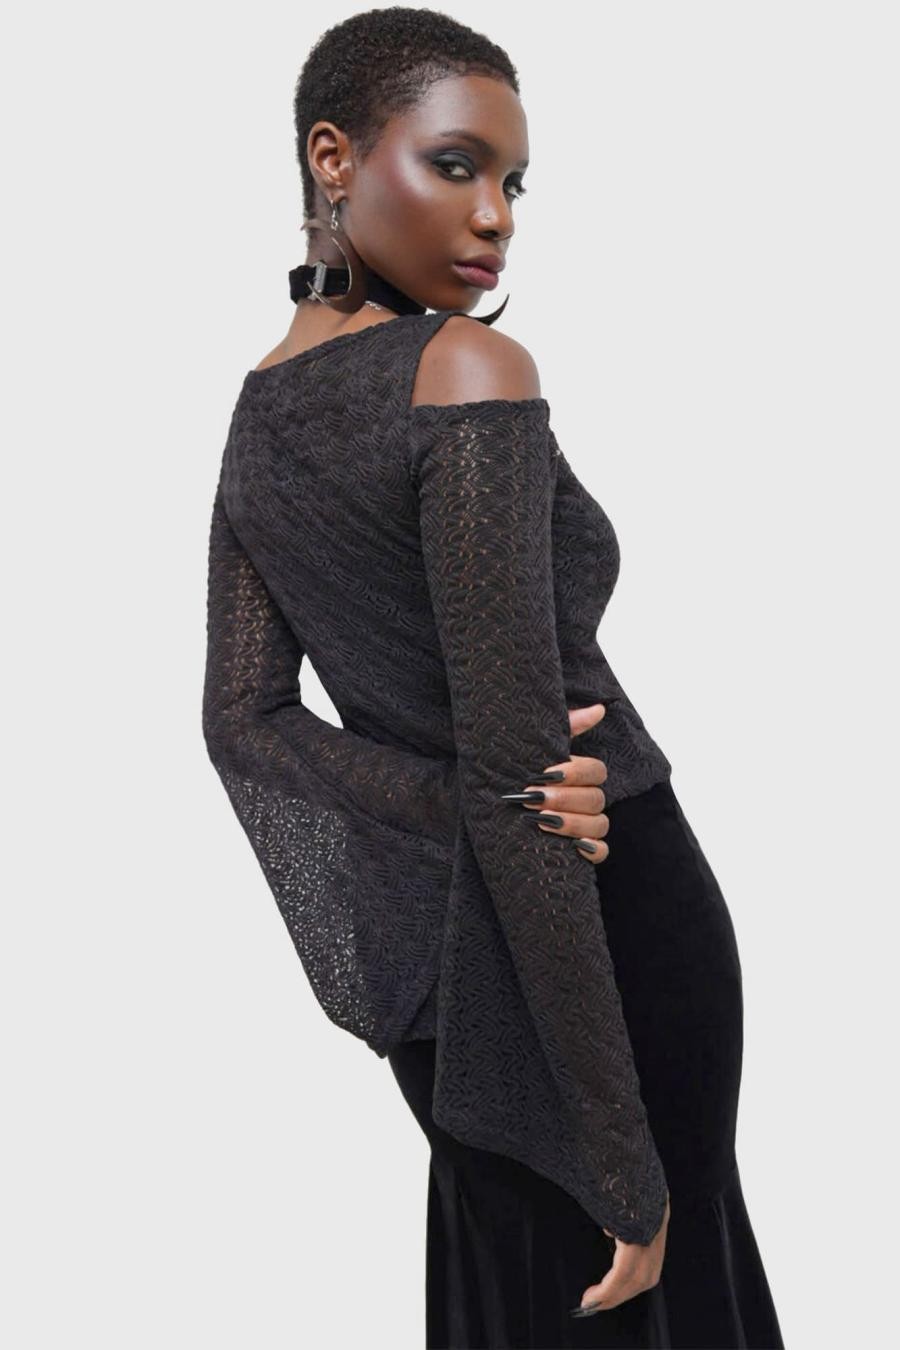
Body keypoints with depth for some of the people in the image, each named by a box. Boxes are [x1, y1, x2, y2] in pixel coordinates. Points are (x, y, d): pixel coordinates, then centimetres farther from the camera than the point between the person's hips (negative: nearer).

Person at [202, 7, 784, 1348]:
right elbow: (517, 778, -26)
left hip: (429, 925, 7)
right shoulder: (471, 373, -22)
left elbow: (241, 721, 1)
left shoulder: (258, 410, 3)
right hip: (604, 918, -7)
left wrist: (447, 807, -13)